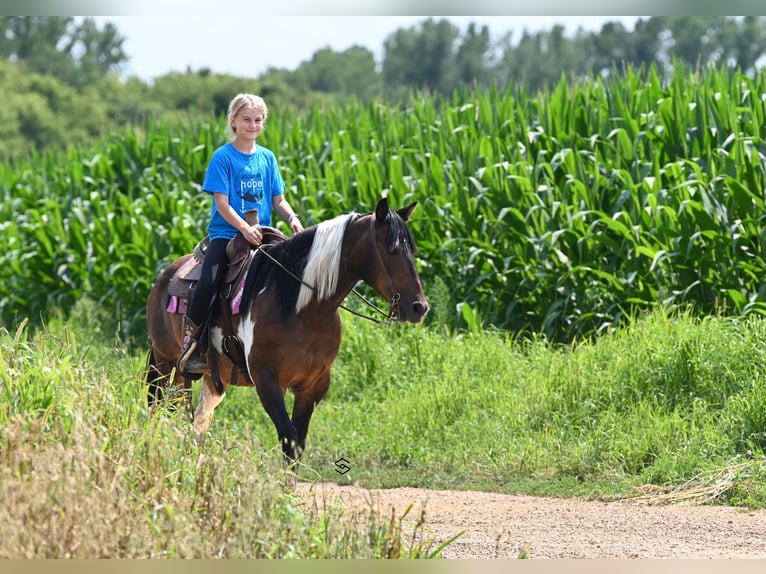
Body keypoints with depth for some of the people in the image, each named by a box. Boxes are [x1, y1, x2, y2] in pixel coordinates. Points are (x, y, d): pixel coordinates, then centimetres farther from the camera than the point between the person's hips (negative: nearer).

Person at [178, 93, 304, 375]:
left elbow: (278, 200, 14)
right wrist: (245, 229, -24)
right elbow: (222, 204, -10)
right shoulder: (222, 157, -4)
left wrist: (292, 219, -7)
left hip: (261, 234, 5)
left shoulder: (267, 158, 11)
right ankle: (191, 341, -13)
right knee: (209, 280, -28)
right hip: (226, 233, -4)